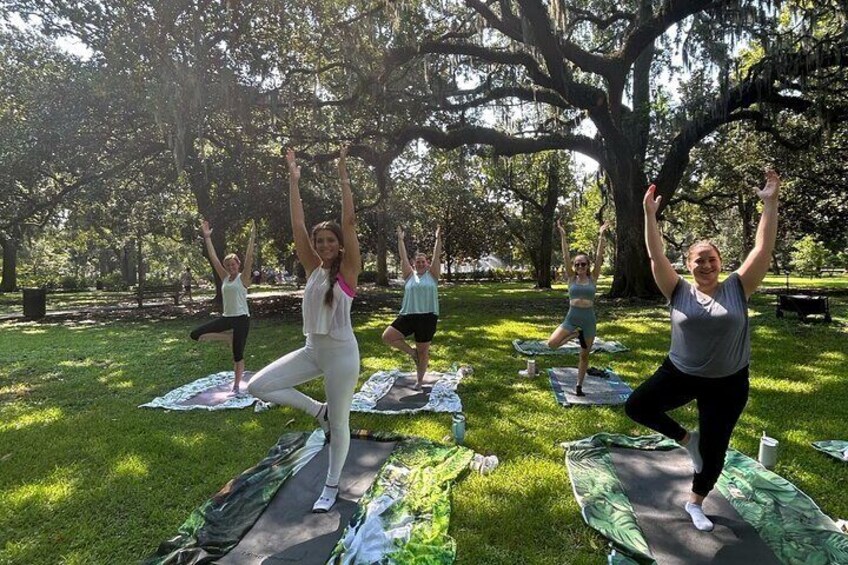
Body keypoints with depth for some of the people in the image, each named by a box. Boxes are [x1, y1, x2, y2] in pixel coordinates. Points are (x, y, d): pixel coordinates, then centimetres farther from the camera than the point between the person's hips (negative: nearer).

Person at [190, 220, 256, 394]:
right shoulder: (225, 278, 10)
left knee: (238, 355, -2)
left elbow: (249, 258, -14)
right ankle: (228, 338, 9)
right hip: (227, 317, 6)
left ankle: (236, 386, 13)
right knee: (196, 334, -3)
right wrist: (207, 237, 8)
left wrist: (252, 237, -20)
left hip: (241, 318, -6)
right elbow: (213, 258, 9)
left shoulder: (243, 278, -4)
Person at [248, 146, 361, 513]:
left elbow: (349, 221, -17)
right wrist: (294, 180, 0)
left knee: (338, 424, 7)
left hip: (341, 353, -5)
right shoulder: (313, 268, 5)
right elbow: (297, 225, 1)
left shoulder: (348, 270, -9)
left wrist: (343, 174, -15)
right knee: (258, 386, -5)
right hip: (311, 350, 6)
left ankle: (331, 486, 30)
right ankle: (318, 411, 13)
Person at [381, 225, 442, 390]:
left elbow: (436, 256, -1)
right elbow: (403, 257, 6)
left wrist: (438, 238, -5)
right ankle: (412, 352, 13)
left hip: (428, 317, -2)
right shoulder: (410, 275, 9)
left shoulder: (432, 275, 6)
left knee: (423, 351, 6)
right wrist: (400, 240, 3)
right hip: (408, 315, 2)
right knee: (387, 337, -8)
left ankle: (419, 380, 26)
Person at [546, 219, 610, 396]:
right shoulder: (571, 278, 1)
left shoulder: (593, 278, 2)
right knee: (552, 343, -17)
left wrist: (601, 236, -9)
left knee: (585, 355, 9)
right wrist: (563, 236, -13)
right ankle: (575, 334, 7)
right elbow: (565, 257, -6)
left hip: (589, 320, 0)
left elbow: (599, 257, -4)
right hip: (571, 318, 0)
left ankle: (579, 385, 24)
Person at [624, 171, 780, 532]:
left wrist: (770, 203, -15)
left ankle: (695, 503, 35)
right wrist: (650, 214, -17)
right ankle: (686, 439, 18)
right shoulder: (679, 292, -6)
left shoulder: (737, 288, -5)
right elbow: (656, 256, -12)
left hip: (727, 383, 0)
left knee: (714, 450, 10)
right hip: (679, 374, 1)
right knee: (636, 406, -7)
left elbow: (764, 249, -10)